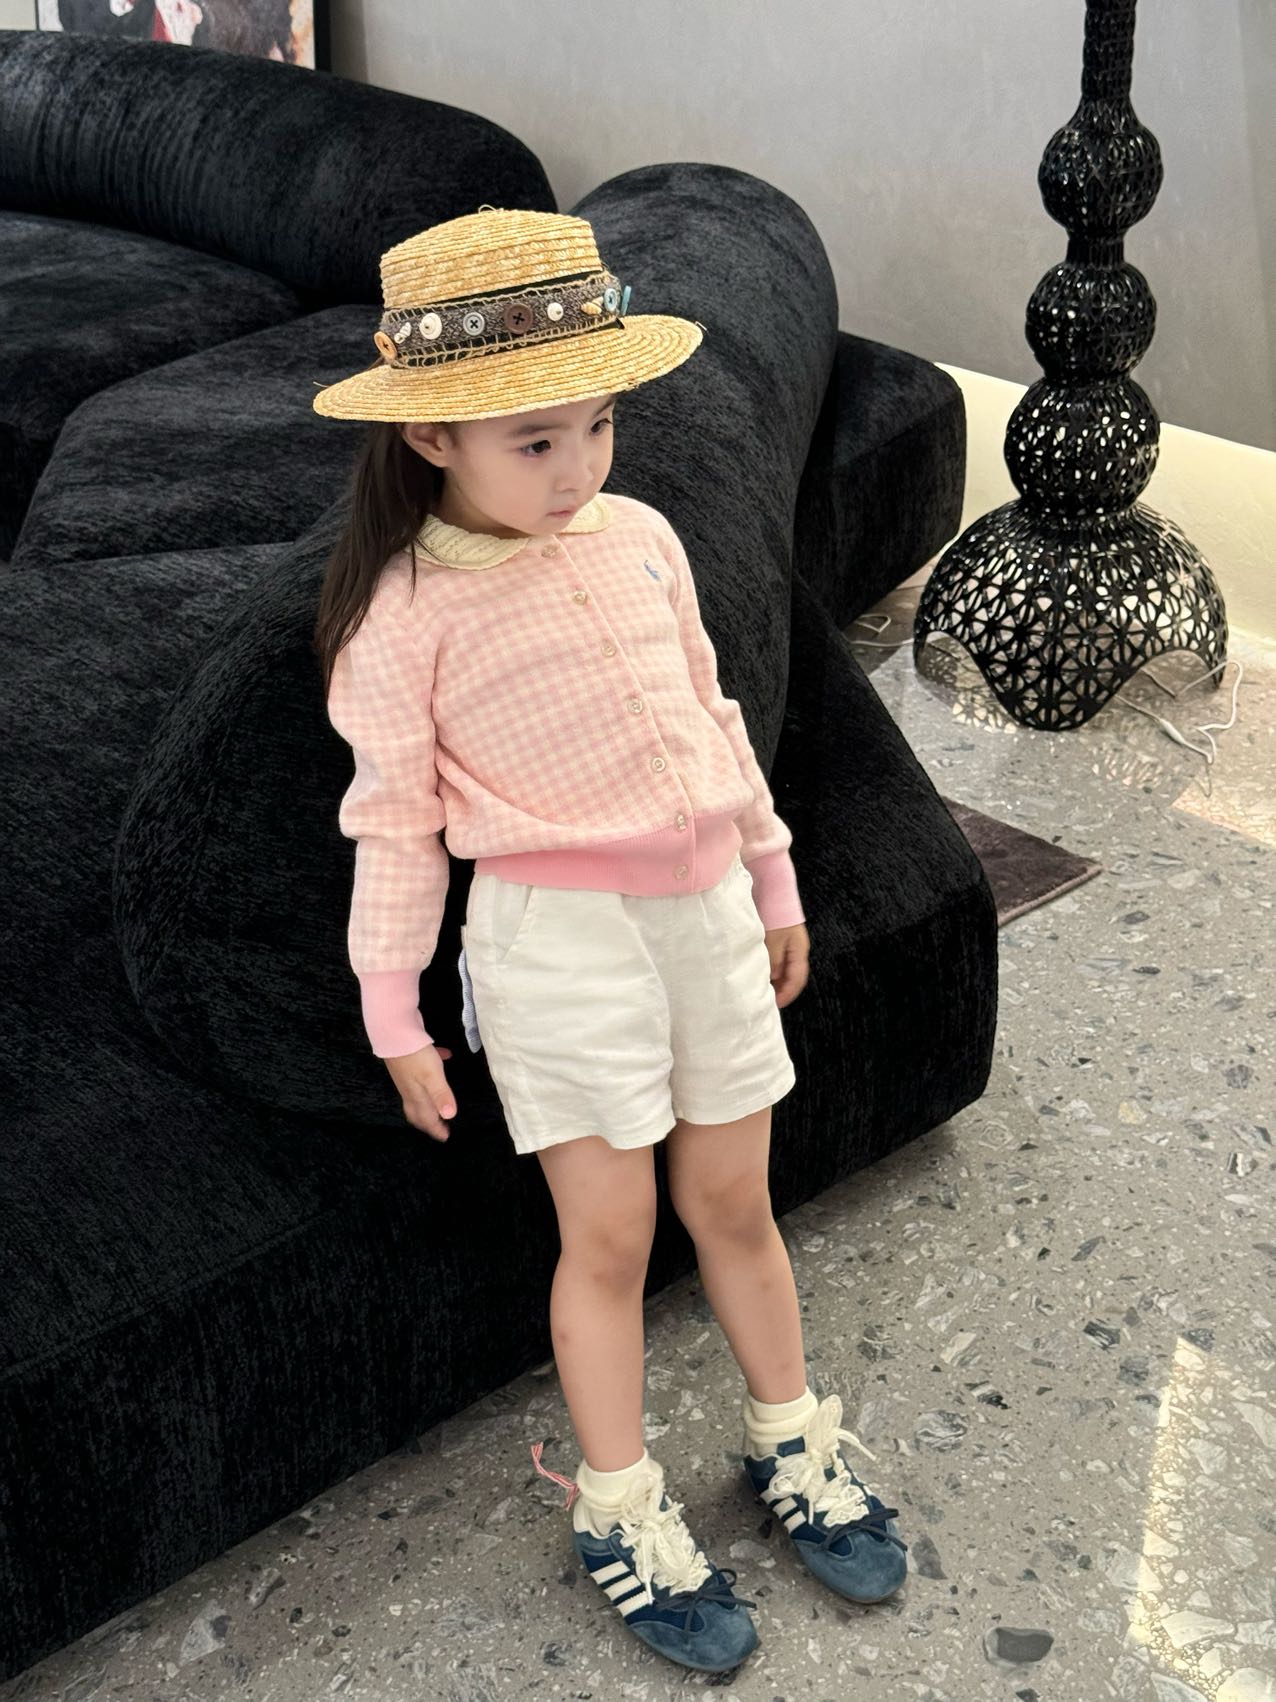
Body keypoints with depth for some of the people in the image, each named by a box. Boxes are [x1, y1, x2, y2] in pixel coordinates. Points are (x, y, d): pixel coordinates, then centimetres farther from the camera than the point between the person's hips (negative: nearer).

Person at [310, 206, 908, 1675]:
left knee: (732, 1202, 15)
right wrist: (392, 1008, -3)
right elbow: (392, 818, -6)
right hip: (560, 935, -4)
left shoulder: (639, 537, 3)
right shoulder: (409, 612, -11)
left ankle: (788, 1442, 36)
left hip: (707, 909, 5)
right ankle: (620, 1513, 23)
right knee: (609, 1233, 4)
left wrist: (773, 879, 19)